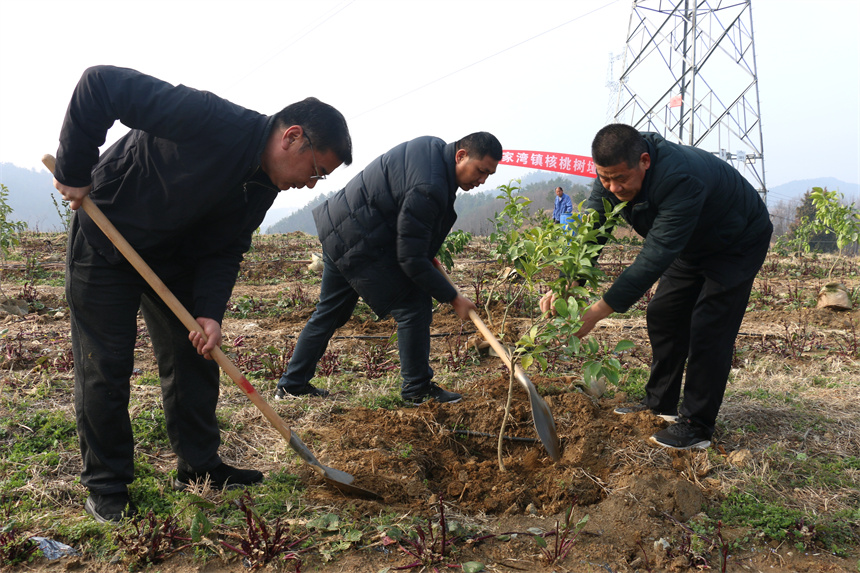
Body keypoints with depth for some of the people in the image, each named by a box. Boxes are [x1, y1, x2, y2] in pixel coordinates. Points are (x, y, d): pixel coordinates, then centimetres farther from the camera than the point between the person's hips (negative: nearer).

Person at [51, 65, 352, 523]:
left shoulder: (263, 185, -8)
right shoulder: (211, 121, -33)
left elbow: (224, 251, -4)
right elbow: (100, 85, -32)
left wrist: (210, 312, -18)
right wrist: (73, 172, -27)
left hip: (173, 254, 7)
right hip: (104, 243, -7)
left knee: (193, 356, 7)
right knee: (104, 365, -2)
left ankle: (199, 467, 20)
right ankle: (106, 485, 13)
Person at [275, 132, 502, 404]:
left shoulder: (434, 147, 4)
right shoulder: (428, 188, -27)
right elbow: (411, 260, -24)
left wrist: (427, 252, 15)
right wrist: (453, 298, -15)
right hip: (359, 243, -11)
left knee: (331, 311, 18)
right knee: (413, 306, -6)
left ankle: (291, 384, 28)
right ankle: (417, 389, 7)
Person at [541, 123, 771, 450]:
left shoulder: (681, 180, -43)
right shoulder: (613, 175, -19)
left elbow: (655, 257, -45)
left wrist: (599, 311, -48)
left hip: (738, 243, -7)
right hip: (691, 245, 8)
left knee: (708, 329, -13)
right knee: (663, 316, 6)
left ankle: (698, 427, -5)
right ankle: (660, 404, 20)